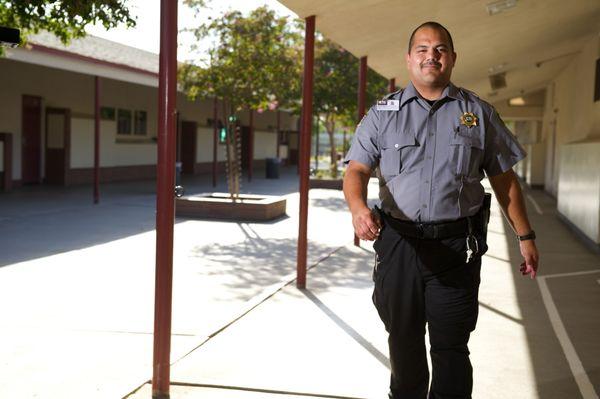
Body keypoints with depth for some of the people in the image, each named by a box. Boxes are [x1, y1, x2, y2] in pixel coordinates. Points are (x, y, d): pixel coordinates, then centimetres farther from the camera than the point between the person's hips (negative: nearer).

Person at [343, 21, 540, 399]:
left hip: (456, 246, -1)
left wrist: (526, 236, 8)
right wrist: (359, 207, -24)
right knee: (404, 340, 14)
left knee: (450, 346, 3)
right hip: (399, 243, 1)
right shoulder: (383, 113, 5)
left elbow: (504, 178, 10)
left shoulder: (478, 113, 6)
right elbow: (357, 170, -3)